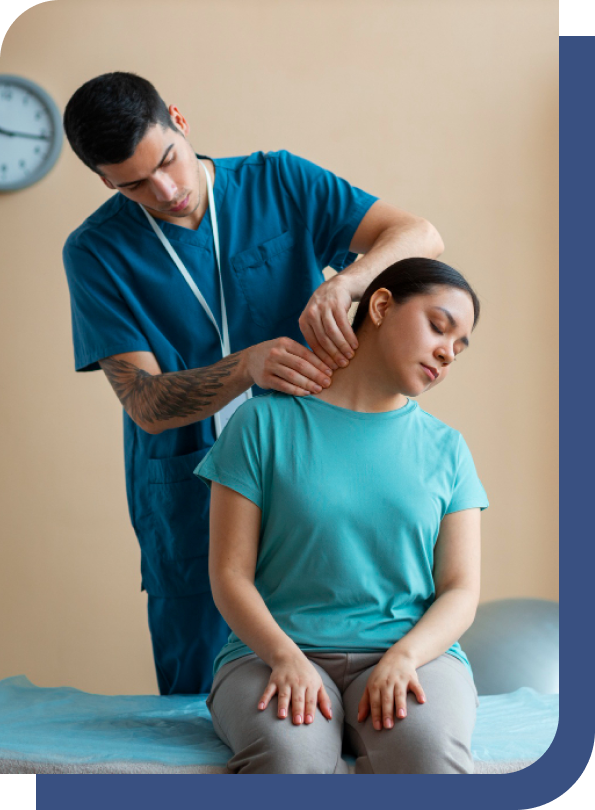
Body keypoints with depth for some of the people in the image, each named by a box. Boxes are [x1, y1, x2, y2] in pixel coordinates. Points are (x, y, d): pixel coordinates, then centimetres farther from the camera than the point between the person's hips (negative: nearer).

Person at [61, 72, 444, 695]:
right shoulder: (97, 252, -2)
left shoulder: (279, 183, 1)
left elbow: (420, 236, -6)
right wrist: (249, 366, -29)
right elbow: (144, 403, -11)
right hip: (189, 503, 0)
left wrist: (343, 282, -28)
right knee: (199, 697, 6)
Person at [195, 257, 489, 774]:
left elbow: (461, 590, 8)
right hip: (275, 651, -2)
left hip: (412, 650, 2)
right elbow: (229, 574, 0)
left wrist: (404, 656, -13)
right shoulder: (266, 422, 5)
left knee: (427, 750, -34)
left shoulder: (445, 449, 14)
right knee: (289, 754, -37)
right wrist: (286, 655, -18)